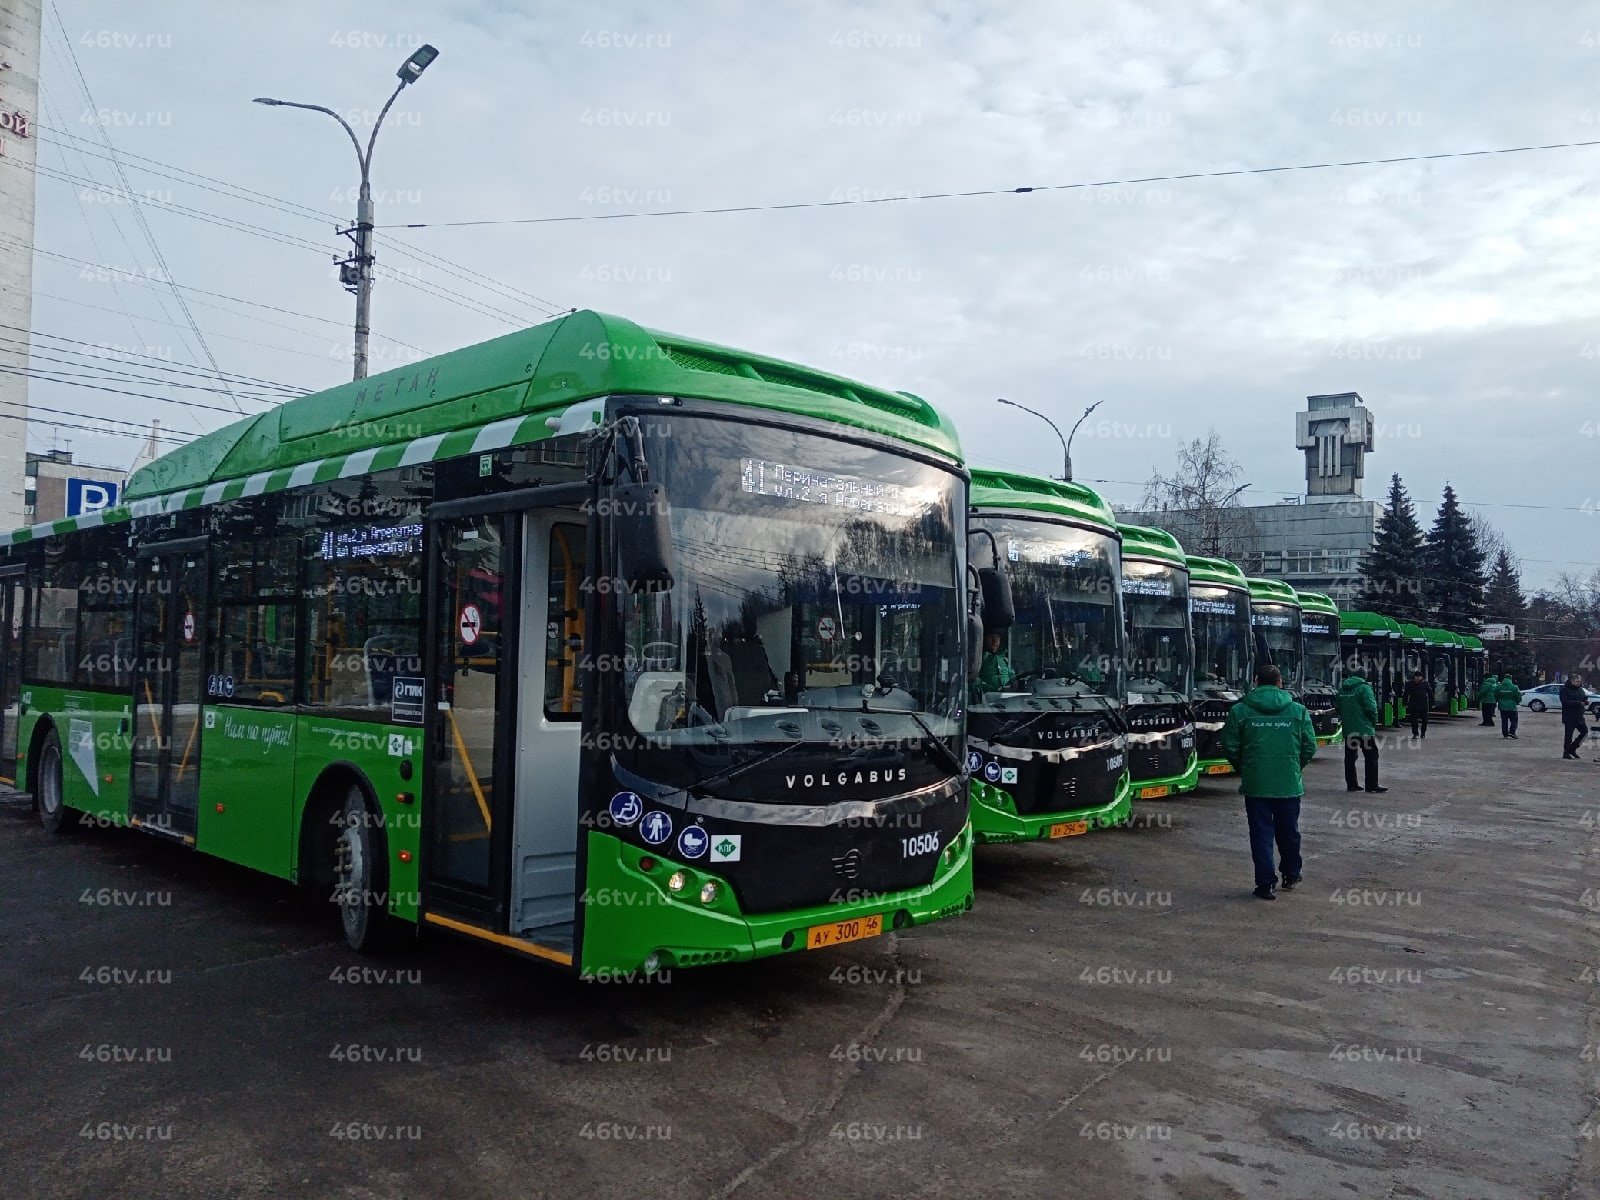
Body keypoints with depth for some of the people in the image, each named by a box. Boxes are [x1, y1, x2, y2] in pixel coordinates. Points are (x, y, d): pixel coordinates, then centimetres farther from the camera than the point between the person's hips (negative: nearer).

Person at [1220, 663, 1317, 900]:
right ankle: (1291, 876, 35)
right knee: (1289, 832, 19)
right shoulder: (1298, 710, -2)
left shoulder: (1240, 711, -6)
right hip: (1289, 783, 2)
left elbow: (1230, 747, -4)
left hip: (1255, 784, -2)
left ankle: (1266, 884, 5)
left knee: (1261, 834, 6)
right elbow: (1309, 747, 1)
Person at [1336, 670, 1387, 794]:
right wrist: (1374, 722, -2)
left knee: (1350, 757, 10)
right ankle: (1372, 785, -1)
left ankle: (1351, 784, 12)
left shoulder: (1342, 688, 10)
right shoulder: (1364, 687, -10)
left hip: (1348, 729, 6)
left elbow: (1337, 706, 14)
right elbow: (1371, 707, -16)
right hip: (1364, 729, -6)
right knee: (1371, 756, 1)